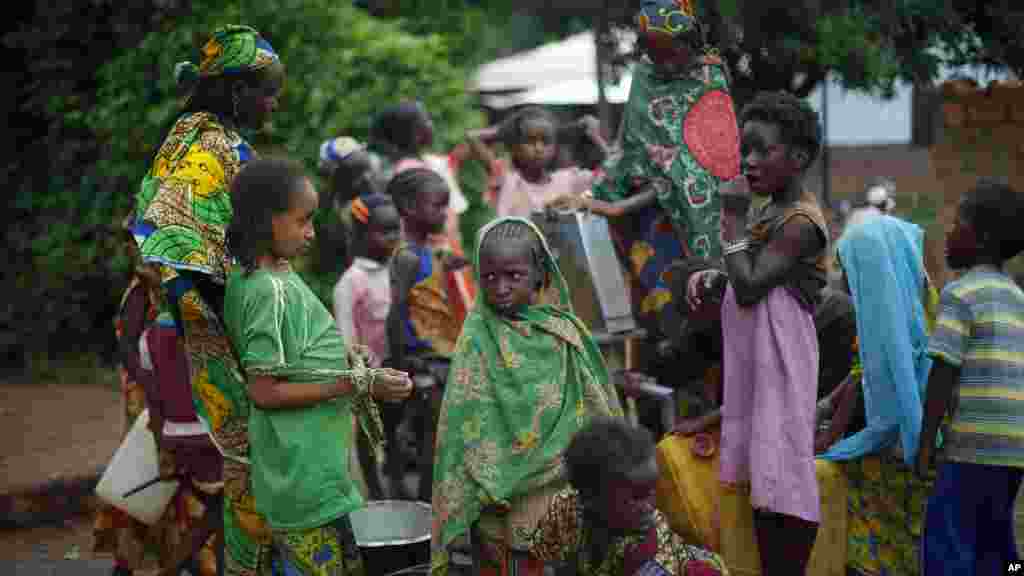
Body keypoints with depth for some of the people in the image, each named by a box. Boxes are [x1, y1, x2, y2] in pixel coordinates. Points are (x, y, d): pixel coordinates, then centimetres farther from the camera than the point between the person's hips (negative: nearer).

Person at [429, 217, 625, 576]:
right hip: (515, 510, -4)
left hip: (573, 502, 4)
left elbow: (597, 409, 10)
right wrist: (481, 522, -15)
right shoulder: (479, 340, -12)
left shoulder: (562, 328, 0)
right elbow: (467, 433, -13)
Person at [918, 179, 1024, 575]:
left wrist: (925, 442, -8)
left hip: (975, 442, -8)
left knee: (945, 542, -5)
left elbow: (943, 372, -12)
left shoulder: (960, 293, -6)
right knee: (992, 542, 14)